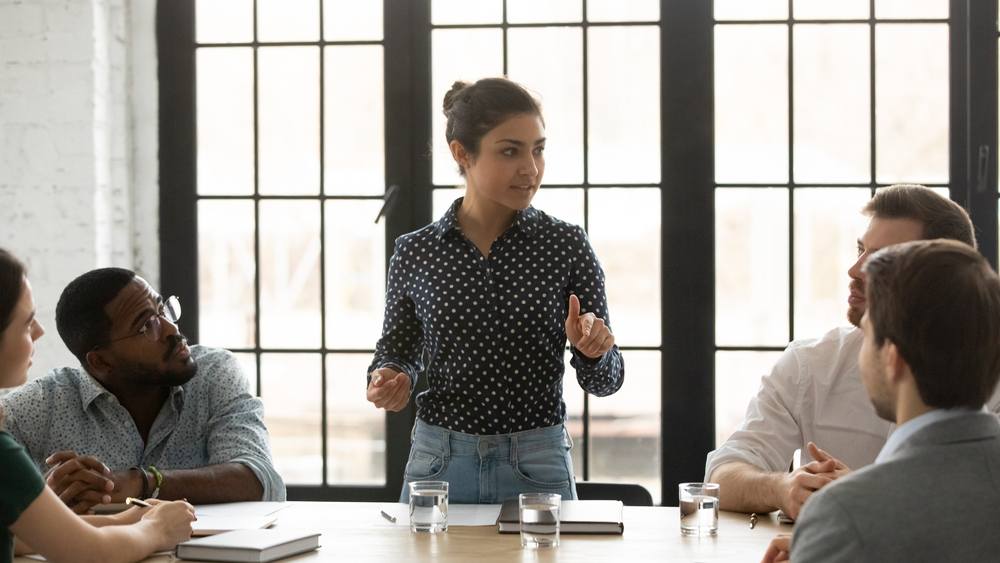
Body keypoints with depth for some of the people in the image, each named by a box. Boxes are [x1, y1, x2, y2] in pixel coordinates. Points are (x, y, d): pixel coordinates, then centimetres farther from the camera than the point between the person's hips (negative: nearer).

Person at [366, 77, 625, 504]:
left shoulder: (566, 245, -4)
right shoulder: (415, 254, -2)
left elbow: (604, 381, 0)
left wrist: (592, 351, -21)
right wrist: (389, 377, -7)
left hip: (538, 469, -1)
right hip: (437, 468, 1)